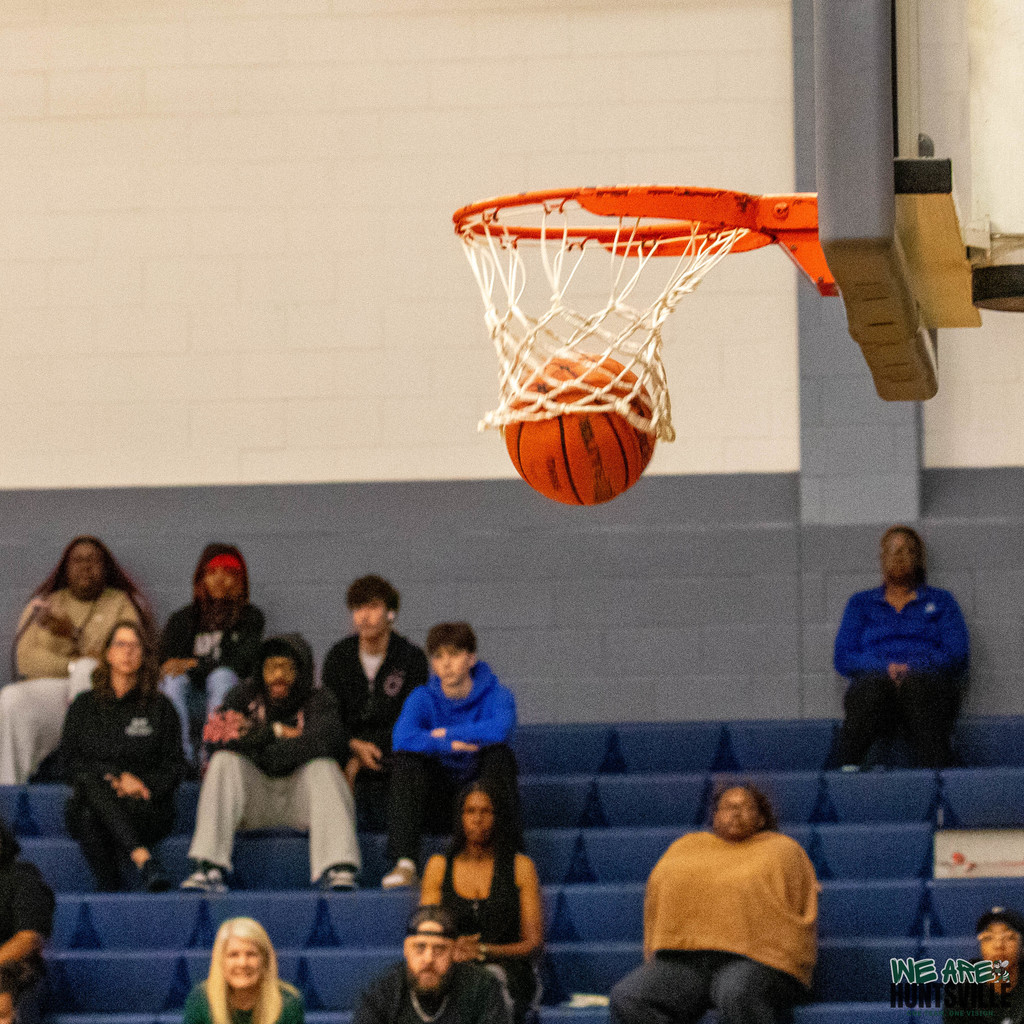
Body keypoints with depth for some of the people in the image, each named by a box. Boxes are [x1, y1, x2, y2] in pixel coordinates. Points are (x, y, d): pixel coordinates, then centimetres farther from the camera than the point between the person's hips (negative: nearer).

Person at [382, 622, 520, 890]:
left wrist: (446, 734, -19)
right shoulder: (423, 698, 1)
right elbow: (402, 737, -19)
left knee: (499, 754, -30)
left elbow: (500, 729, -28)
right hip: (440, 795, 1)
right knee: (406, 758, -25)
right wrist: (450, 745, -26)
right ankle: (404, 864, -34)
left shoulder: (496, 695, -4)